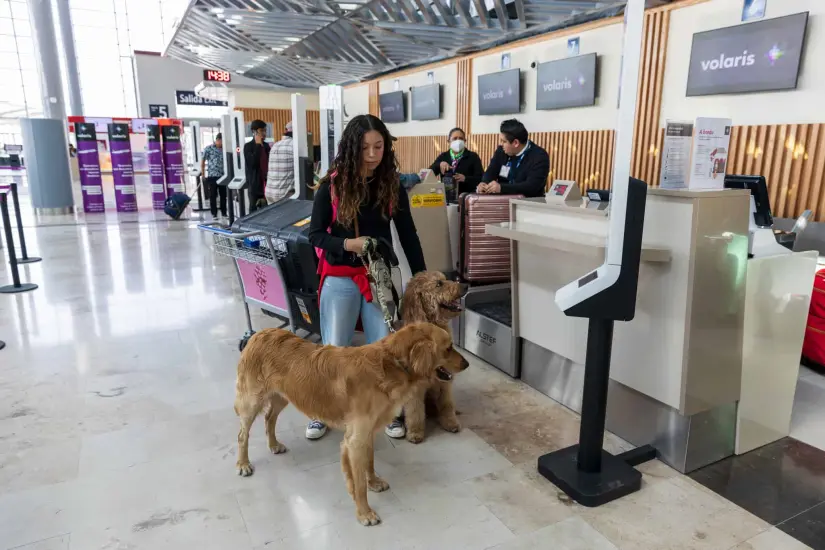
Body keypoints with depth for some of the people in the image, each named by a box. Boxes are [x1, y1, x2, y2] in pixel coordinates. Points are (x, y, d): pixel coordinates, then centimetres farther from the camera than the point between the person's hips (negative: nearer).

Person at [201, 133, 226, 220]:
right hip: (212, 176, -3)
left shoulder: (224, 149, 8)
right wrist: (203, 175, -2)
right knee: (213, 196, 3)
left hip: (223, 176, 3)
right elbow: (202, 162, 2)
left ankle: (224, 213, 18)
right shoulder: (208, 148, -1)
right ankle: (214, 214, 11)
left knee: (224, 195, 6)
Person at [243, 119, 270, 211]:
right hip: (255, 183, -5)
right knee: (254, 209, 1)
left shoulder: (266, 145, 12)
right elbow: (252, 163, -19)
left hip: (266, 182, 5)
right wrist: (258, 145, -14)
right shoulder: (248, 146, -5)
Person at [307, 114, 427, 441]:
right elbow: (315, 234, -5)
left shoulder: (392, 186, -2)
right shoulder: (332, 186, -8)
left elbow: (408, 235, 4)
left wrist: (421, 277, 4)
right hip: (340, 278, -2)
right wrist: (347, 244, -22)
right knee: (333, 349, 6)